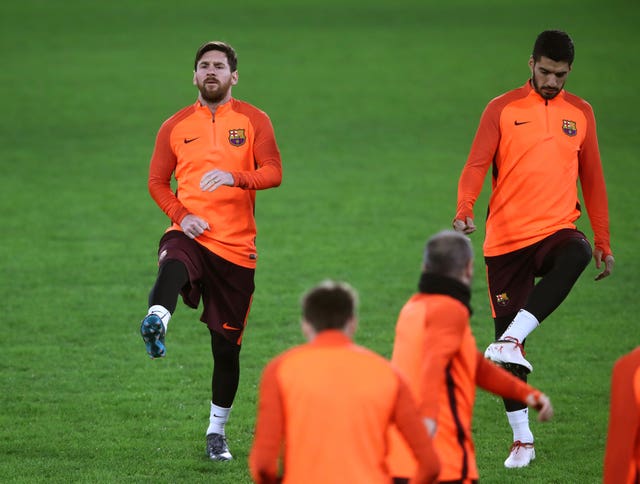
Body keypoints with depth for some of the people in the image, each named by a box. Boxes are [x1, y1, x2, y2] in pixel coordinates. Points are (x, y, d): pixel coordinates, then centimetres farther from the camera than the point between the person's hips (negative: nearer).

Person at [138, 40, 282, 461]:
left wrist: (233, 177, -26)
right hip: (191, 234, 0)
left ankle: (217, 431, 23)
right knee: (173, 264, -40)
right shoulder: (176, 126, 8)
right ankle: (157, 323, -70)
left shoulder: (254, 121, 4)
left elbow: (274, 173, -7)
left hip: (236, 246, 0)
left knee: (227, 346, 6)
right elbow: (157, 182, 11)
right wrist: (180, 215, -8)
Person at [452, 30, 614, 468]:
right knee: (508, 345, -1)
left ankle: (512, 340, -37)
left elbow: (592, 181, 16)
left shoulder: (580, 113, 10)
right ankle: (522, 440, 13)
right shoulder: (503, 110, 2)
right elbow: (476, 166, -6)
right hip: (506, 241, -1)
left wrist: (604, 243, 13)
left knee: (577, 254, -38)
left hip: (556, 230, 1)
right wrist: (465, 210, -24)